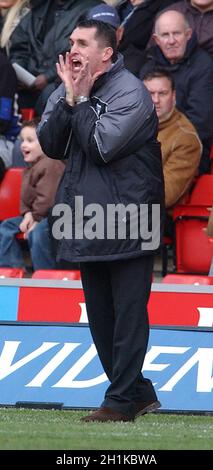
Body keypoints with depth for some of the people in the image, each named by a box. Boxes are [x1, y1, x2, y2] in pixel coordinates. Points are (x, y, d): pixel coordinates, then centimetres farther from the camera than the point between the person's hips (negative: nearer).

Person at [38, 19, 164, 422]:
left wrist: (80, 99, -13)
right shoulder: (69, 90, 10)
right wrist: (68, 98, -10)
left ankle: (122, 399, -1)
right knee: (100, 315, 12)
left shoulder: (130, 92, -12)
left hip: (127, 222, -8)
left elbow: (102, 145, -21)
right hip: (89, 222, 8)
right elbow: (50, 145, 0)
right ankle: (138, 392, 21)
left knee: (128, 314, -4)